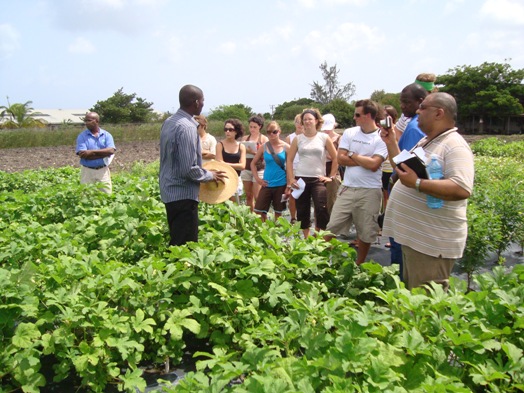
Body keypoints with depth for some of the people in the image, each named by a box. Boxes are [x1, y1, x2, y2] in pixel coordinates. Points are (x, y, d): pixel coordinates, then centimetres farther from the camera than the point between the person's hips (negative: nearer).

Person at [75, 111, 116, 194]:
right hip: (87, 171, -1)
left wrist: (92, 152, -16)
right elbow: (83, 155, -12)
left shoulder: (107, 135, 4)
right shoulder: (82, 136, 1)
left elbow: (111, 150, -11)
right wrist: (103, 154, -13)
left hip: (103, 171, 1)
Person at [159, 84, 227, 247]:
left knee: (176, 241, 19)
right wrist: (210, 175, -7)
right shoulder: (187, 127, -20)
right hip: (183, 195, -10)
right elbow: (189, 169, -23)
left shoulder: (169, 122, 8)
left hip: (169, 191, 10)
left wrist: (199, 153, 18)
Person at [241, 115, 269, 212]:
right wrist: (244, 150, -7)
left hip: (258, 170, -4)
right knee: (248, 196, 5)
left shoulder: (264, 139, 1)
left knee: (257, 196, -8)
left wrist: (253, 152, -18)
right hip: (246, 169, 4)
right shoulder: (245, 138, 12)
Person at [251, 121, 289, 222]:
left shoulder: (285, 147, -2)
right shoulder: (264, 147, 2)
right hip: (267, 184, 1)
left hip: (281, 184, -1)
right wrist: (257, 178, 0)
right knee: (259, 211, -2)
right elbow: (253, 163, 10)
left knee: (278, 212, 9)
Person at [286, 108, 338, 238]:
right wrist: (291, 179, -2)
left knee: (322, 209, -13)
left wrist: (331, 177, 0)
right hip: (300, 179, 2)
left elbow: (336, 158, 5)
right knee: (302, 211, 6)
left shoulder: (324, 138, 1)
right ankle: (306, 237, 21)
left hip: (318, 179, -2)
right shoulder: (298, 139, 5)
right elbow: (289, 160, 6)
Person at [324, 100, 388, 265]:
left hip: (370, 191, -2)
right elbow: (341, 159, -4)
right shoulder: (349, 133, 4)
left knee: (365, 232, 10)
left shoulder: (382, 138, -7)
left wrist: (353, 155, -7)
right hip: (347, 188, 3)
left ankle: (359, 265, 29)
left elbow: (373, 165, -17)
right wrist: (365, 160, -9)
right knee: (332, 227, 5)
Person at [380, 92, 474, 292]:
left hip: (432, 242, -10)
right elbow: (404, 170, 25)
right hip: (412, 235, 10)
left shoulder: (454, 146, -17)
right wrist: (391, 143, 15)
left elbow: (462, 189, -31)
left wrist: (417, 183, -29)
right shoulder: (426, 141, 15)